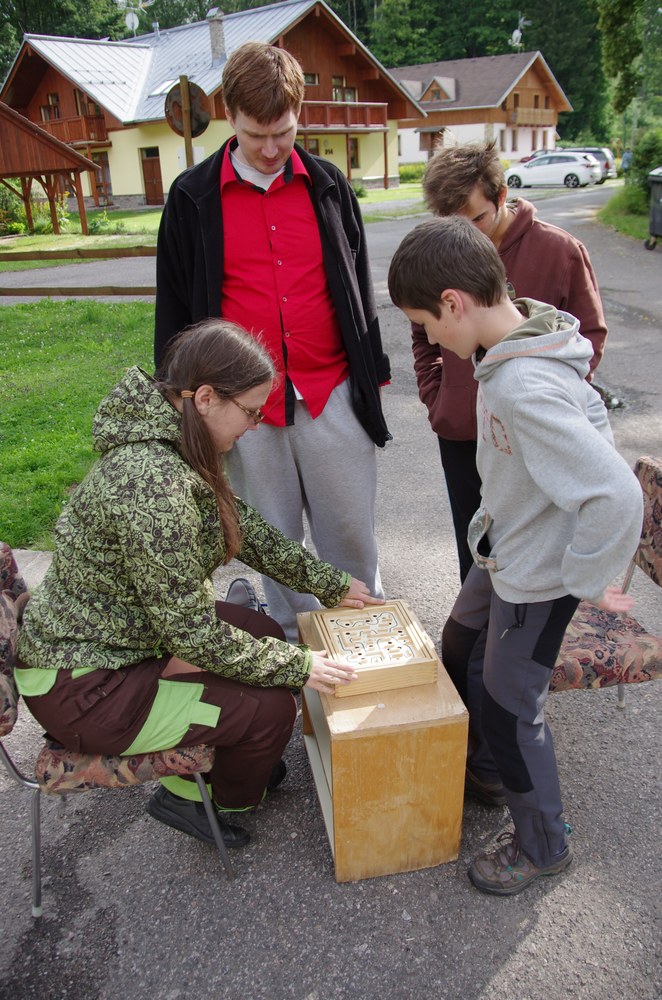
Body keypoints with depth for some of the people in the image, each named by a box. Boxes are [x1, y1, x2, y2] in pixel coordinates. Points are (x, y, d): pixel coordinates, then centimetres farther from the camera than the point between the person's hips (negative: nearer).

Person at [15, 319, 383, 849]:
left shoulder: (175, 444, -3)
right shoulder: (153, 484, -33)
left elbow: (246, 528, 8)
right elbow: (195, 635, -27)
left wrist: (332, 583, 9)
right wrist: (296, 666, -14)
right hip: (80, 687, -9)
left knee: (266, 634, 13)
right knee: (271, 707, -7)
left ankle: (192, 774, 27)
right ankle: (225, 800, 26)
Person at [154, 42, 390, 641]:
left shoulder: (327, 185, 6)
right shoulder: (193, 198, 2)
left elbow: (359, 283, 13)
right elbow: (175, 306, 6)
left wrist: (371, 371, 11)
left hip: (333, 395, 1)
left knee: (351, 534, 9)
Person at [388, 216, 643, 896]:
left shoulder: (524, 391, -35)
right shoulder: (522, 342, -5)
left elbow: (619, 499, -37)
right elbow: (591, 417, 12)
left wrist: (586, 582, -22)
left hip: (536, 578, -10)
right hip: (503, 548, 10)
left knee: (507, 707, 7)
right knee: (460, 653, 25)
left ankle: (542, 846, 33)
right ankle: (482, 765, 52)